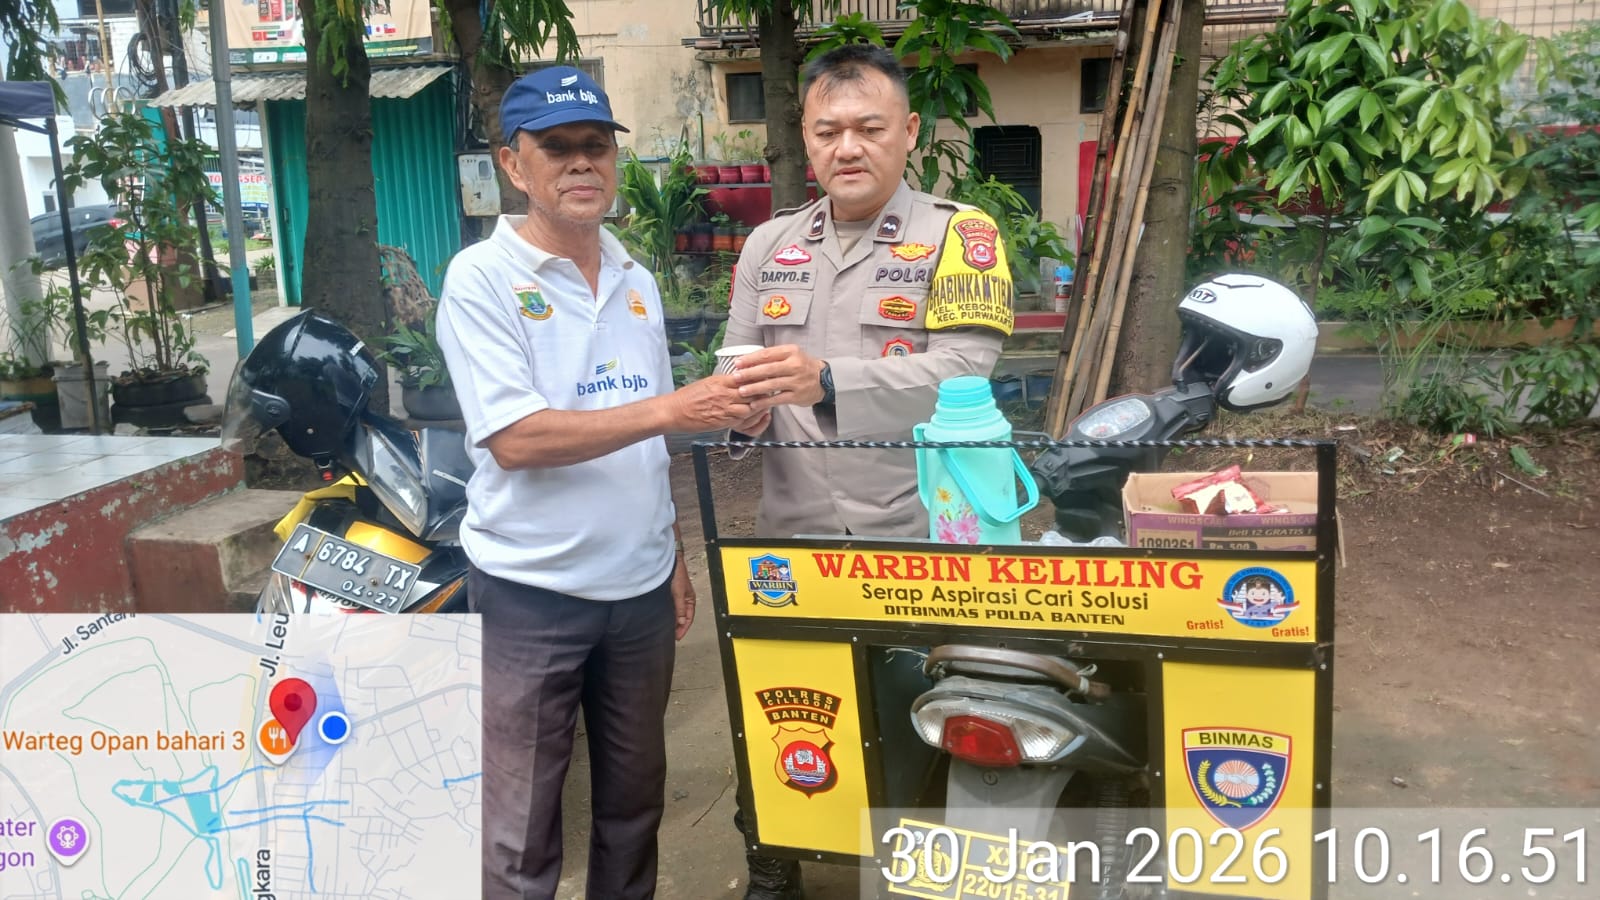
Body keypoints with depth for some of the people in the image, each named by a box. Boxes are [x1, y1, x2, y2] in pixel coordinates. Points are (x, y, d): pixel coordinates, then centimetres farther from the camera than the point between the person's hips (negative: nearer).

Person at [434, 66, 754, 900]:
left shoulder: (637, 283, 9)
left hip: (641, 586, 6)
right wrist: (668, 408, -25)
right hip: (531, 591, -5)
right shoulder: (481, 277, -10)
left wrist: (677, 560, 13)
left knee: (634, 803, 19)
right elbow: (514, 439, -20)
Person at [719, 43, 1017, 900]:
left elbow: (963, 369, -18)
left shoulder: (957, 235, -4)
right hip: (793, 537, 4)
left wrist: (826, 381, -30)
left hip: (918, 538, -4)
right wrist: (745, 408, -12)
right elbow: (740, 375, 13)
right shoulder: (768, 245, 11)